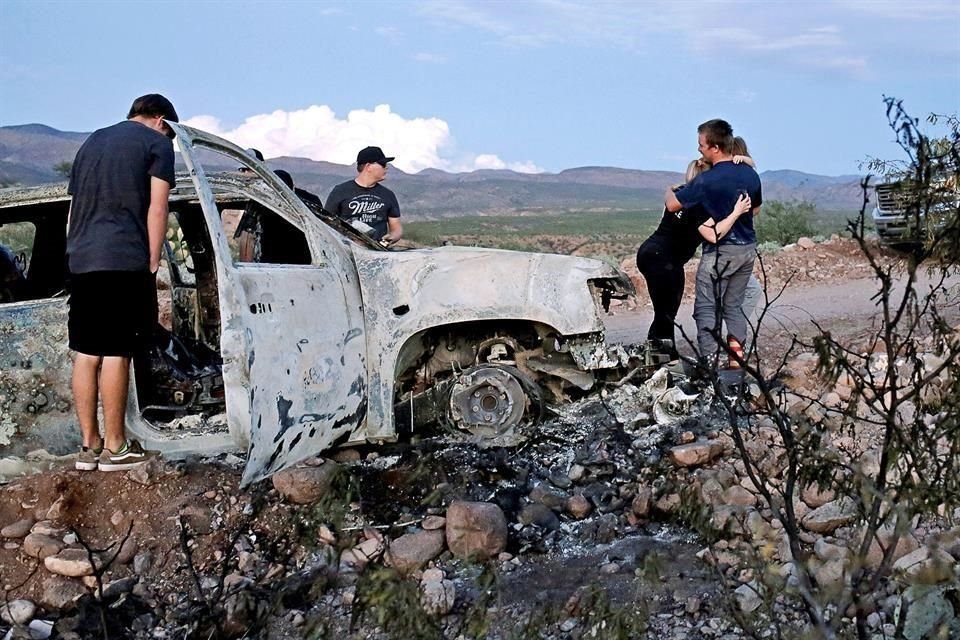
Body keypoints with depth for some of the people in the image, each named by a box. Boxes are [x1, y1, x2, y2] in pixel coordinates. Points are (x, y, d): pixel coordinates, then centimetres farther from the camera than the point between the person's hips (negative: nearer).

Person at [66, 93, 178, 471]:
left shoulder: (92, 142, 25)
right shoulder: (157, 143, 5)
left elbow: (75, 206, 23)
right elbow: (156, 210, -5)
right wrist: (153, 263, -3)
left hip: (81, 261, 7)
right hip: (125, 260, -6)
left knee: (86, 353, 8)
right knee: (116, 354, -4)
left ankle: (89, 445, 13)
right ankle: (115, 448, 2)